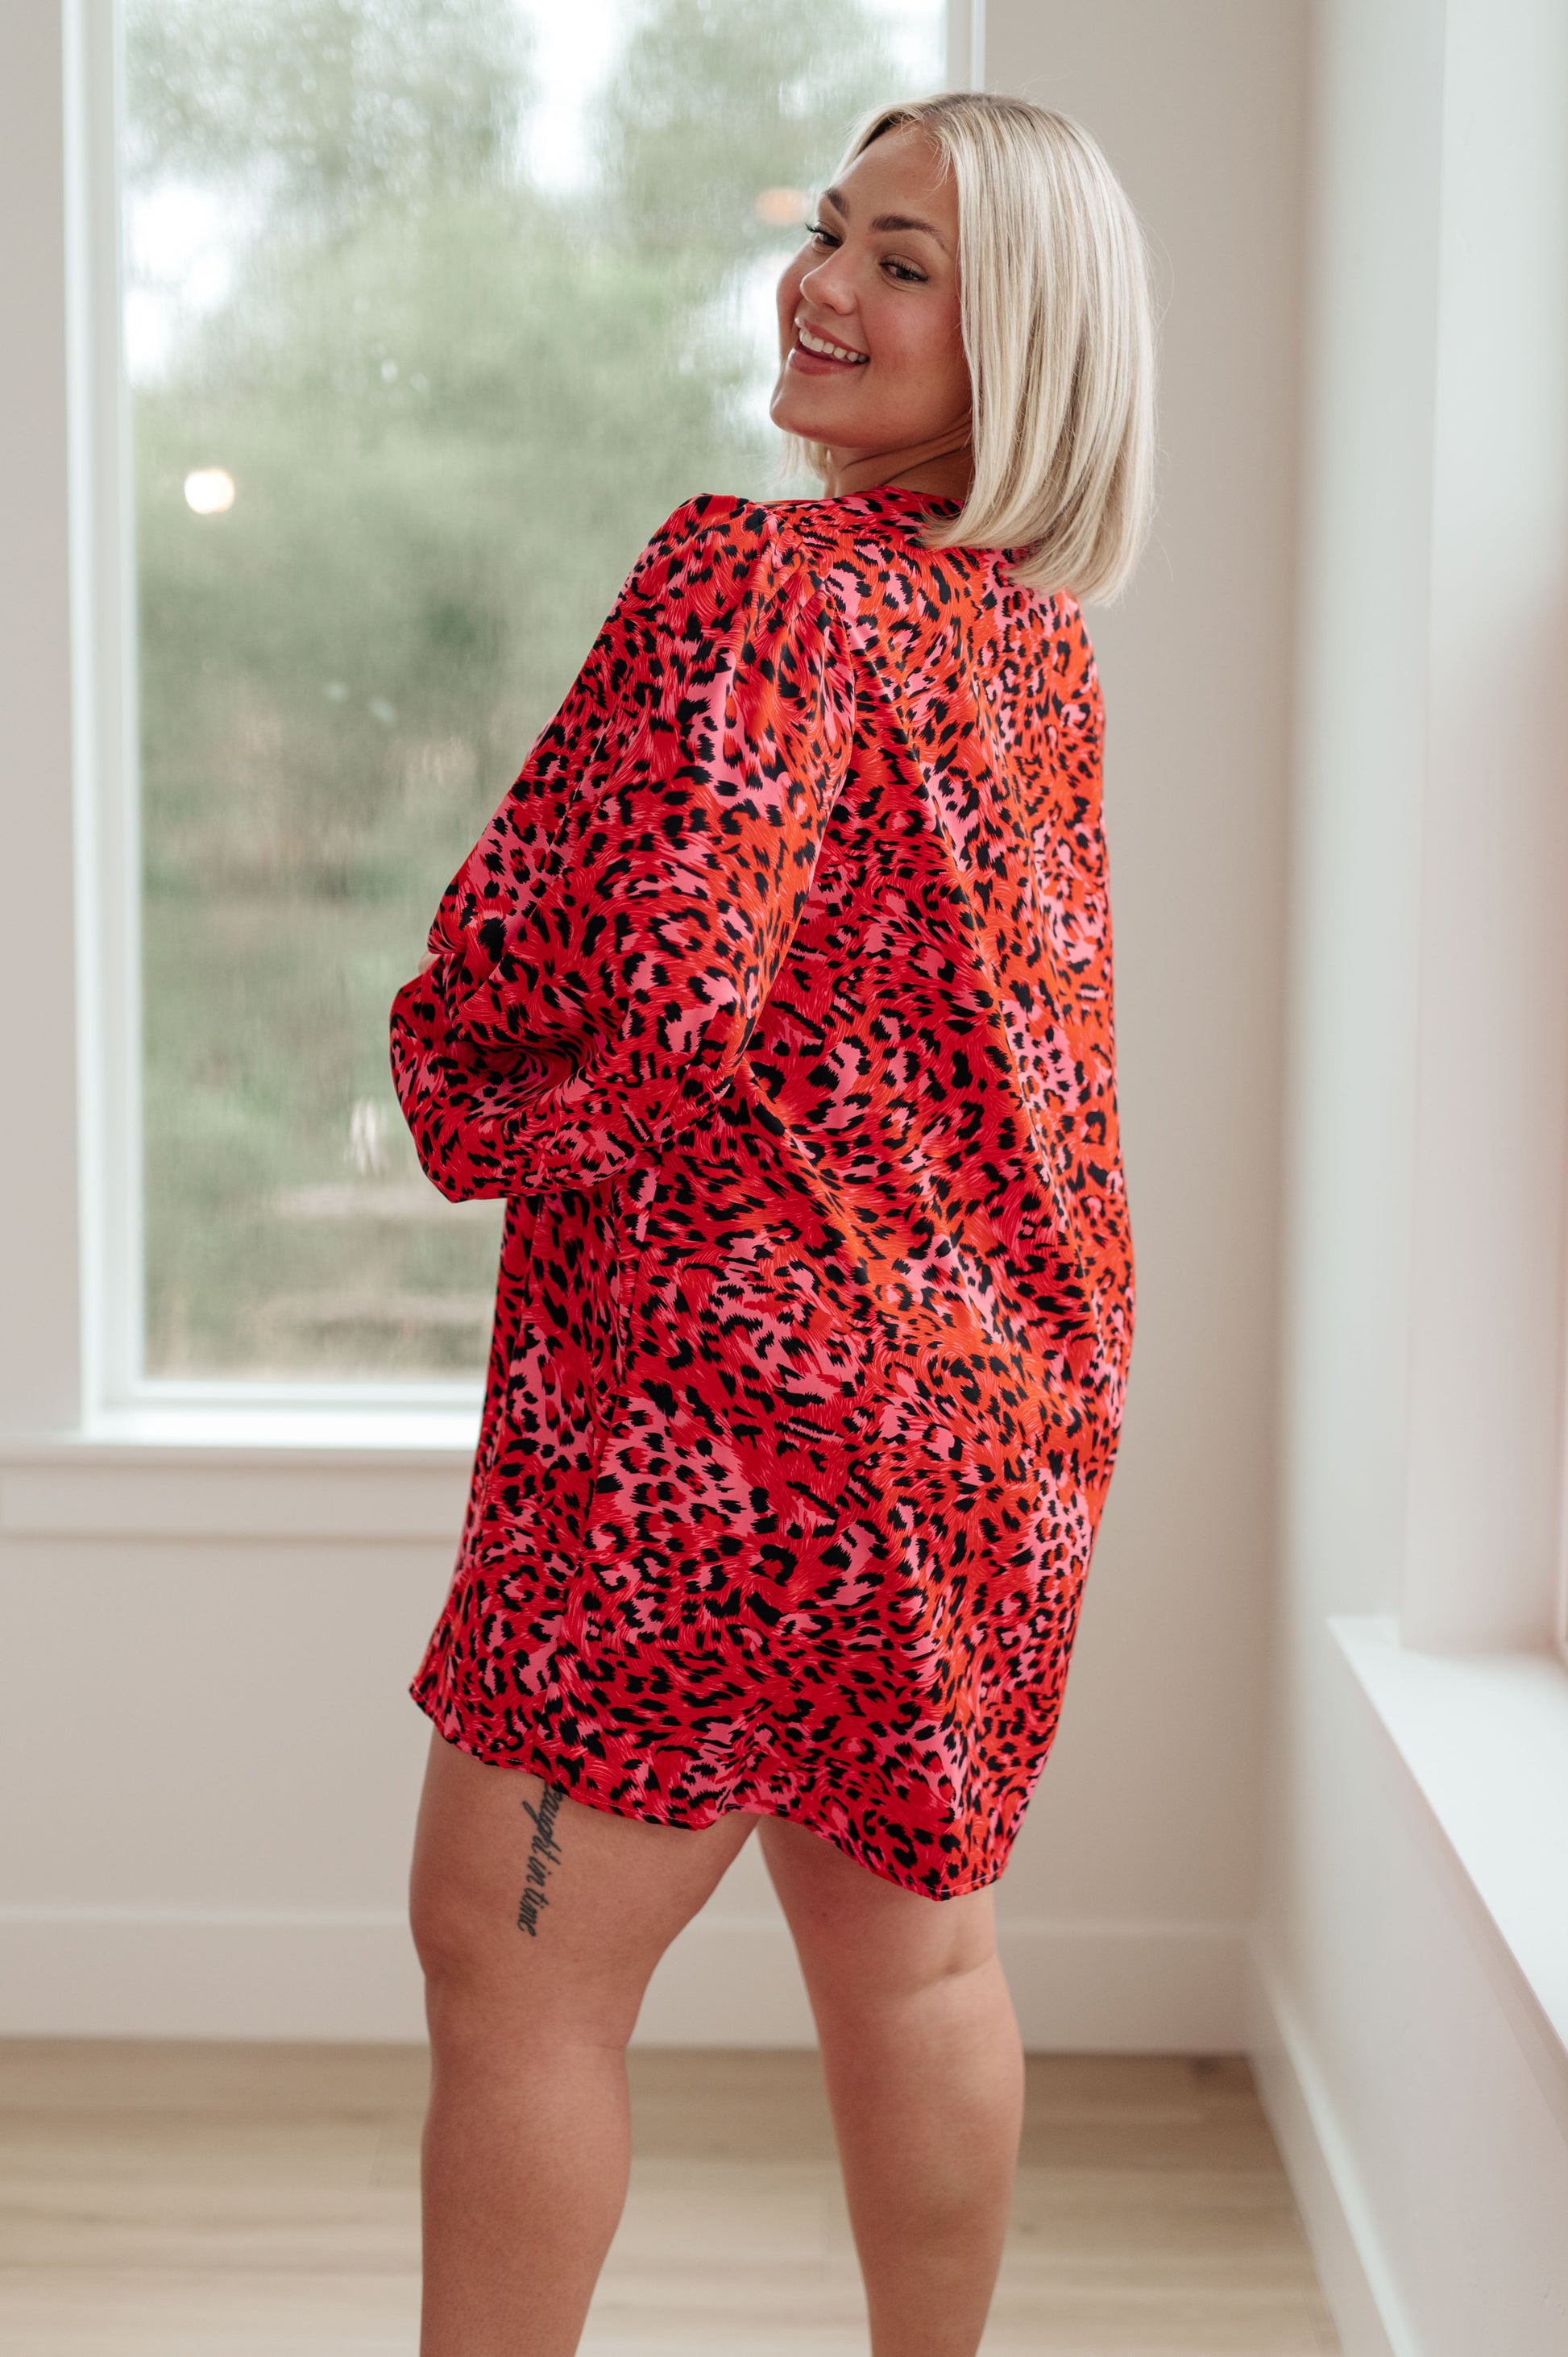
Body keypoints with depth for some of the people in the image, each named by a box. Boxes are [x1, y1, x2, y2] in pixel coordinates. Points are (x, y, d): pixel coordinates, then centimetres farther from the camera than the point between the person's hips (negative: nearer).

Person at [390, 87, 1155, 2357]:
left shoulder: (760, 579, -15)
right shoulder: (1038, 633, 10)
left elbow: (650, 995, -24)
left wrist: (486, 1109, -3)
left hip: (735, 1375, -9)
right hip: (994, 1388, 9)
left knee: (512, 1958, 2)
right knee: (911, 1944, 19)